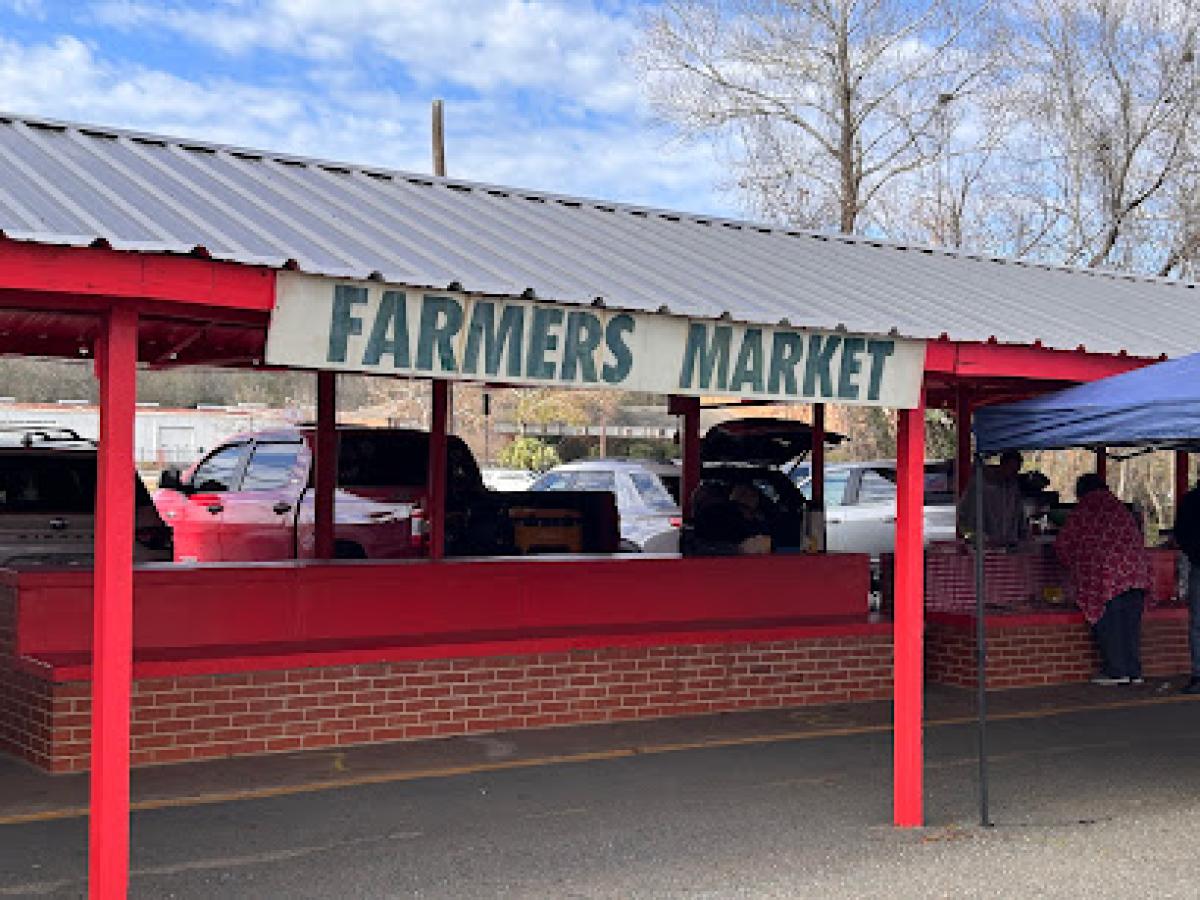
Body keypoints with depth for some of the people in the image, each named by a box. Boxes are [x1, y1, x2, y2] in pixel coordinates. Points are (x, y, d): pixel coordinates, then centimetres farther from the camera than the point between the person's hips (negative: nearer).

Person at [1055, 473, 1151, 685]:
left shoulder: (1082, 511, 6)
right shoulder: (1121, 508, 19)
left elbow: (1062, 545, 7)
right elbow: (1138, 539, 22)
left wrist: (1075, 567, 22)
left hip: (1106, 572, -5)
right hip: (1135, 570, 5)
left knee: (1108, 623, 1)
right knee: (1131, 622, 9)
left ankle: (1116, 671, 0)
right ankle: (1134, 672, 10)